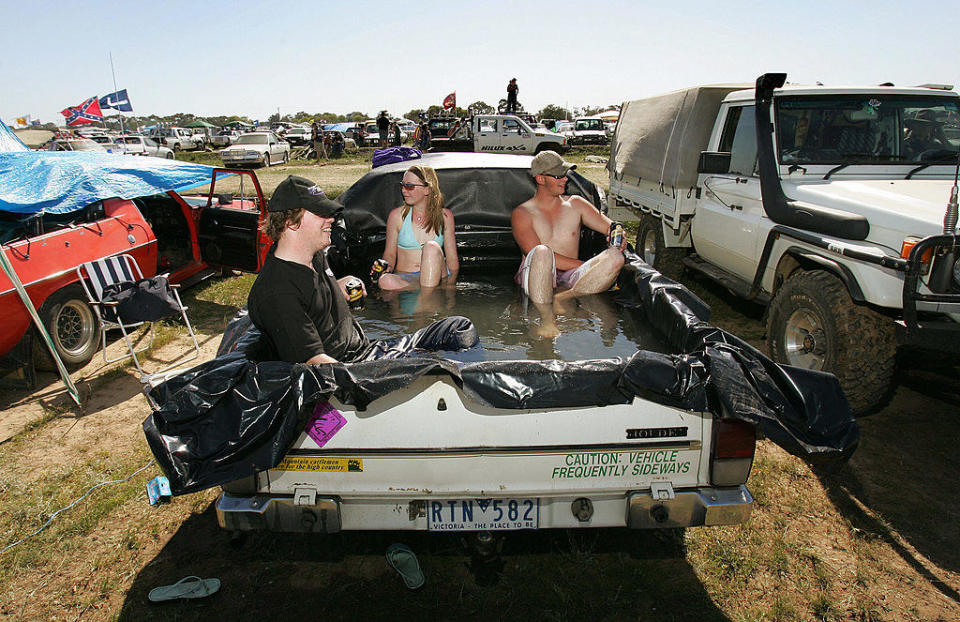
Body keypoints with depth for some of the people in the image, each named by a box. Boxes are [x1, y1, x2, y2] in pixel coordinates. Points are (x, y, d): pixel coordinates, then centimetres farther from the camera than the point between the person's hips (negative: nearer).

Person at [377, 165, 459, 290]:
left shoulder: (444, 216, 4)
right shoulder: (397, 215, 3)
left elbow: (453, 260, 3)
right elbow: (389, 254, 8)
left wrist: (450, 285, -14)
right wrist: (385, 267, -15)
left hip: (437, 277, 0)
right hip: (404, 278, 0)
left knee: (432, 247, -30)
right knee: (385, 281, -33)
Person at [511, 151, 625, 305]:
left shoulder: (575, 204, 20)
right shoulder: (522, 213, 7)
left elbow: (608, 226, 18)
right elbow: (538, 254, -7)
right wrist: (583, 265, -12)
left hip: (569, 277, 4)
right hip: (536, 279, -3)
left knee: (616, 257, -23)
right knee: (542, 252, -38)